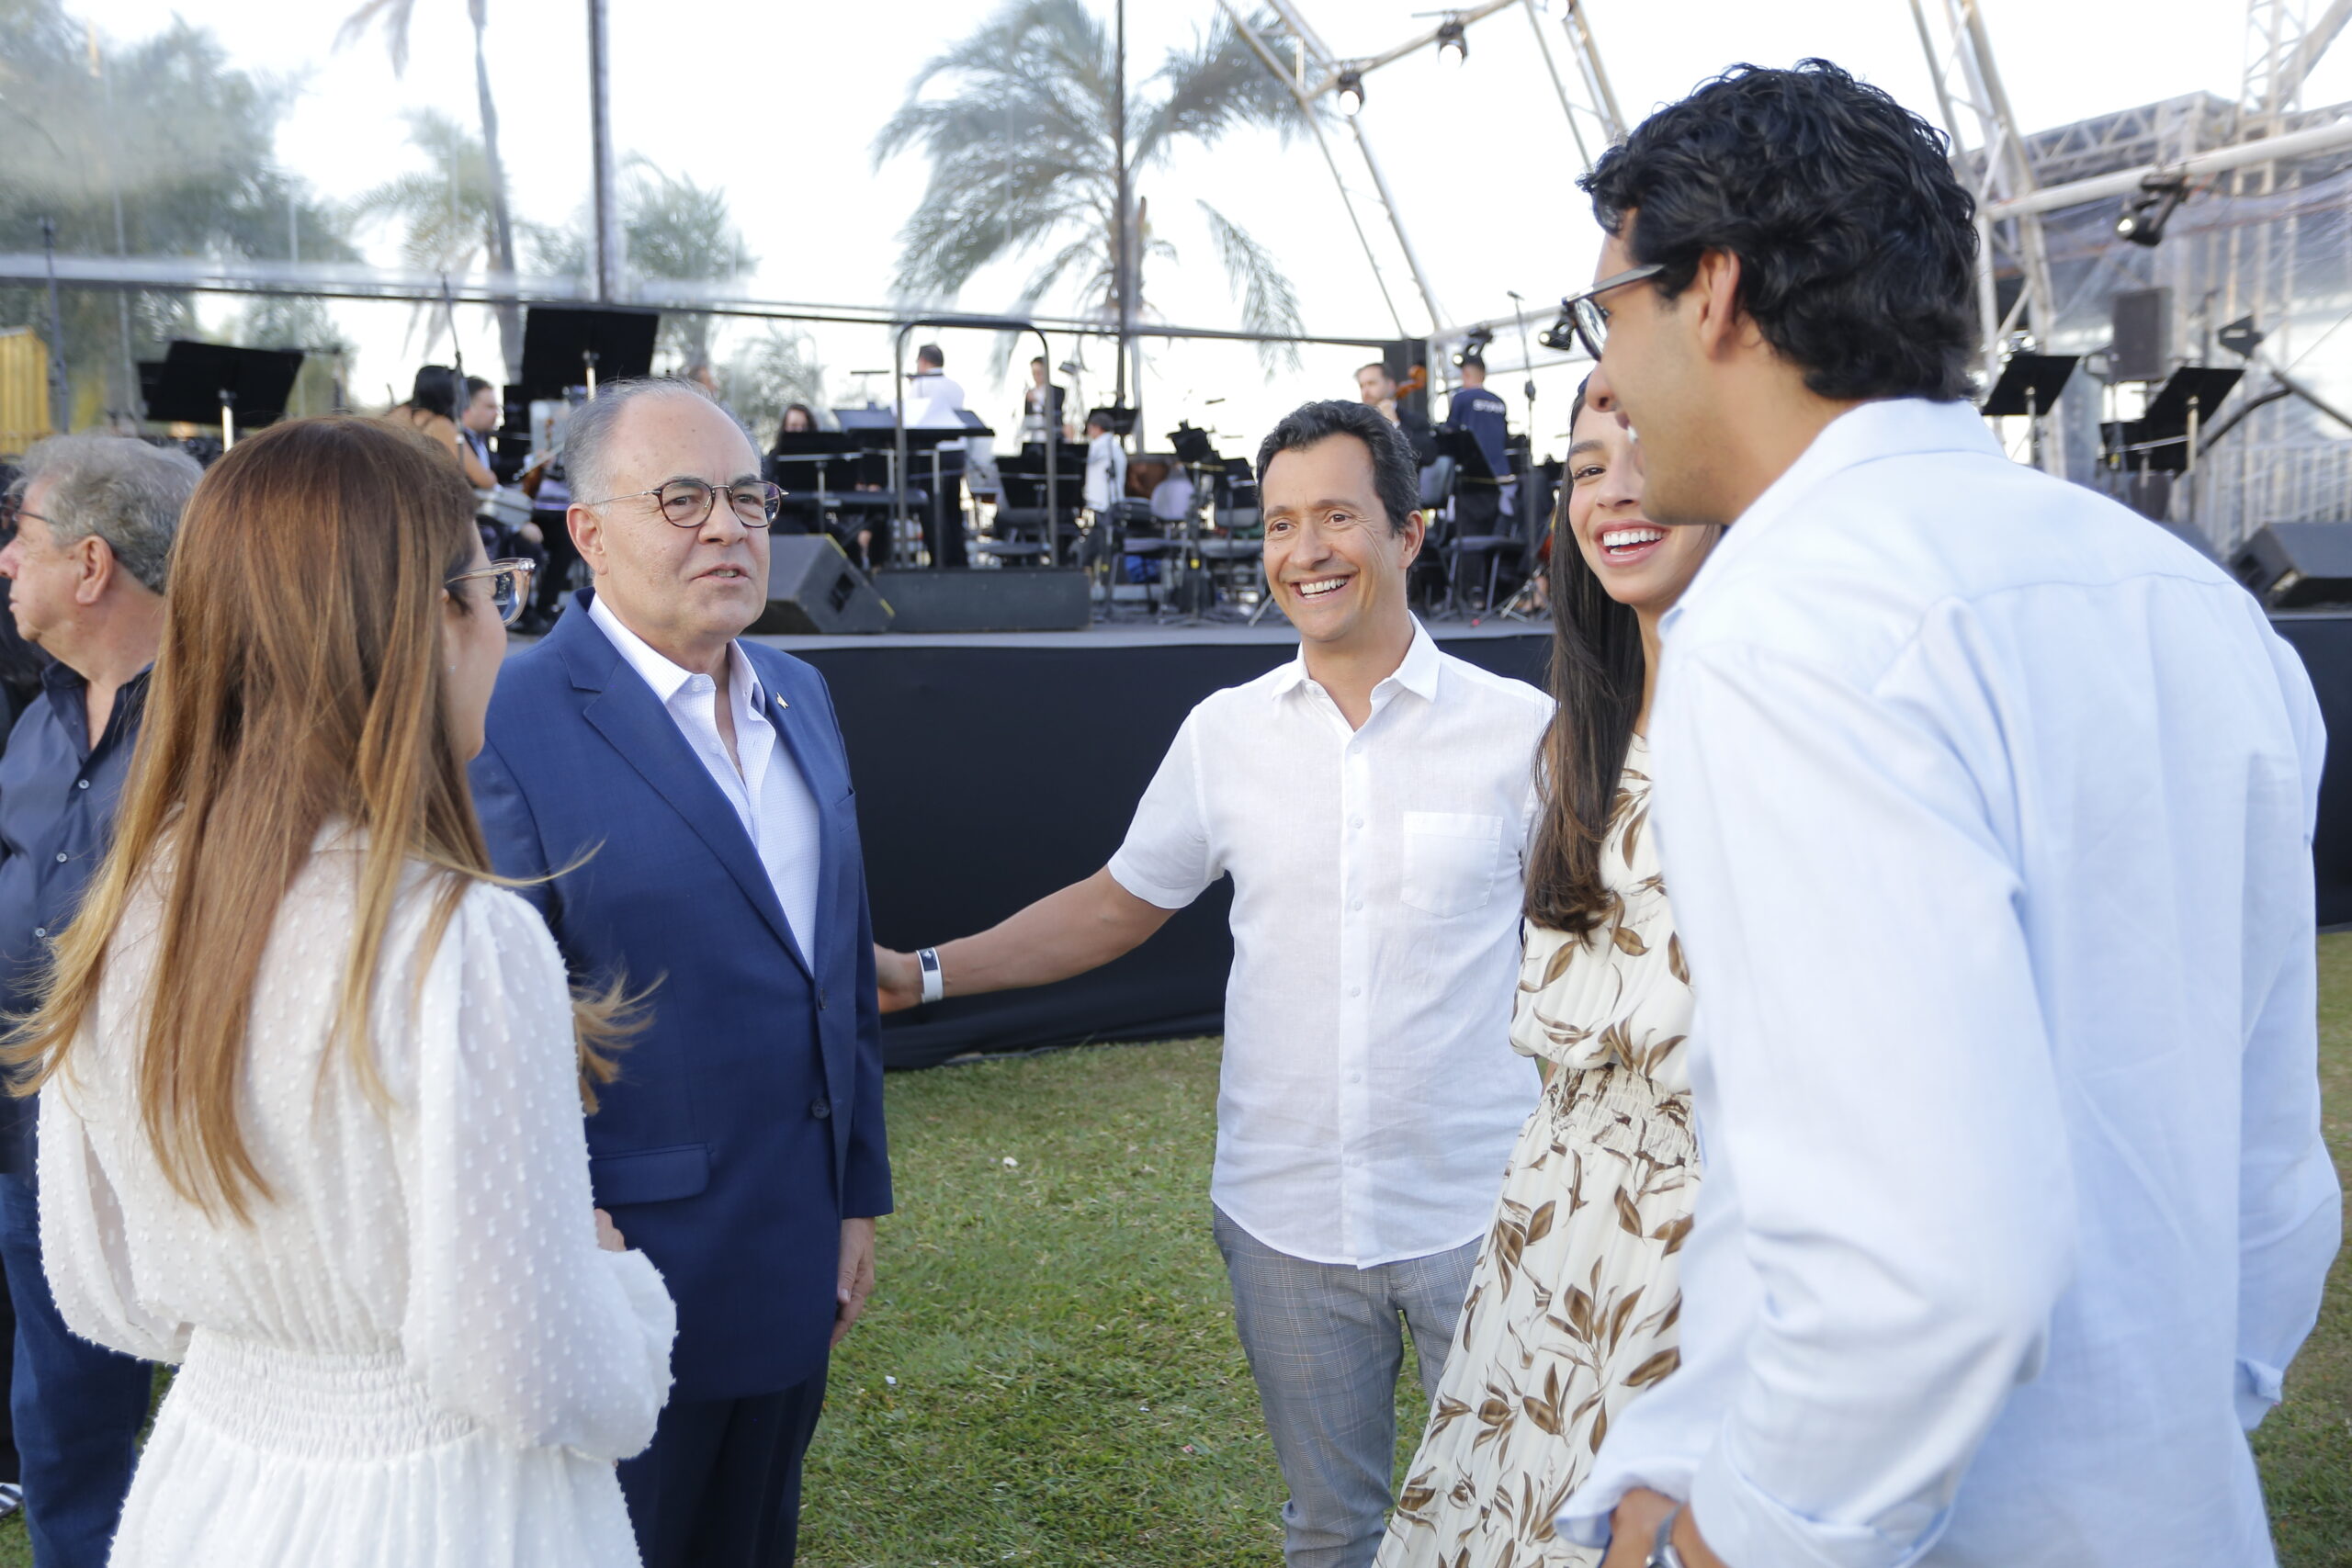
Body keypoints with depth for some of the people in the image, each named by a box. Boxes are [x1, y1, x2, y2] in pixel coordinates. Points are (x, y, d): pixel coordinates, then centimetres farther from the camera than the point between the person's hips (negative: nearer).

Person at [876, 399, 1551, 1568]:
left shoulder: (1522, 728, -7)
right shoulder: (1226, 733, 0)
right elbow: (1116, 909, 9)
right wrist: (921, 974, 3)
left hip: (1477, 1219, -2)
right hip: (1286, 1219, 2)